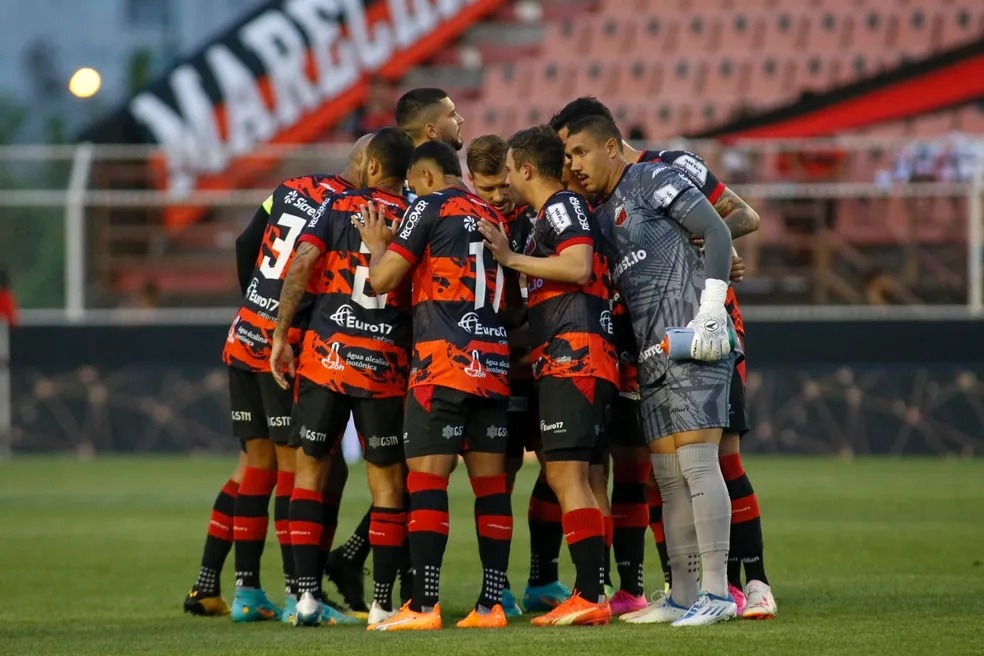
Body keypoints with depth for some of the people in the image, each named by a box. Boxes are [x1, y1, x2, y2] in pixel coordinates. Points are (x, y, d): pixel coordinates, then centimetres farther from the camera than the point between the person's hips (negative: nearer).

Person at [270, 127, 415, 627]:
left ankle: (307, 594, 2)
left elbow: (301, 266, -9)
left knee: (310, 470, 10)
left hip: (326, 355, -1)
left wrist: (281, 334, -5)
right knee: (387, 483, 10)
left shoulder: (338, 207, 1)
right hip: (386, 363, 1)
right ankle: (383, 601, 6)